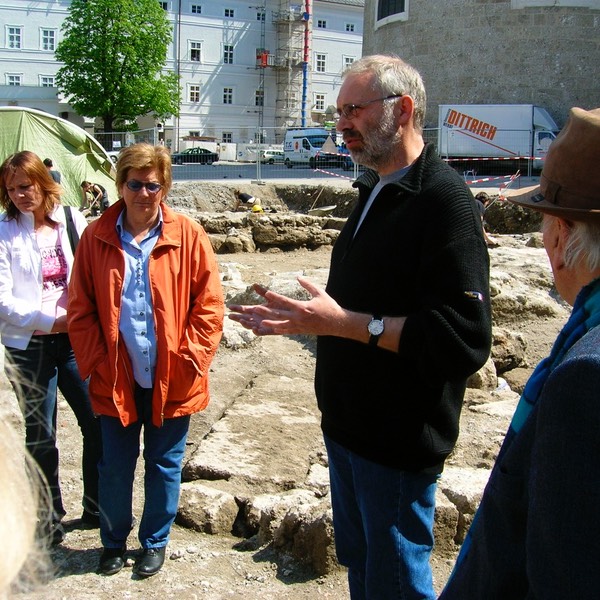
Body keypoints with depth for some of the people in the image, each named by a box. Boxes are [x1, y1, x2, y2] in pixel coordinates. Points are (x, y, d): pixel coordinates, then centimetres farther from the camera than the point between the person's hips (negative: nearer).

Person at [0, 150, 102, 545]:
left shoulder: (72, 221, 1)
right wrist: (49, 321, -15)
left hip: (75, 339, 2)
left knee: (98, 424, 6)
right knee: (41, 437, 10)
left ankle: (97, 507, 27)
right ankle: (50, 519, 28)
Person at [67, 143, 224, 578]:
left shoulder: (189, 237, -7)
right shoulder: (96, 238, -2)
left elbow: (210, 307, -5)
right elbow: (80, 310, 1)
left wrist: (189, 362, -10)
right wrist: (96, 363, -5)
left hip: (171, 379, -1)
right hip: (116, 379, 1)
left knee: (164, 465, 14)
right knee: (115, 467, 15)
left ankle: (156, 542, 36)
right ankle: (114, 542, 38)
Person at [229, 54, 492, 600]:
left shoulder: (444, 201, -19)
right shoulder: (374, 194, 11)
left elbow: (465, 339, -28)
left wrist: (347, 323, -28)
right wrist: (298, 320, 9)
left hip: (400, 443, -9)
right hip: (347, 426, 9)